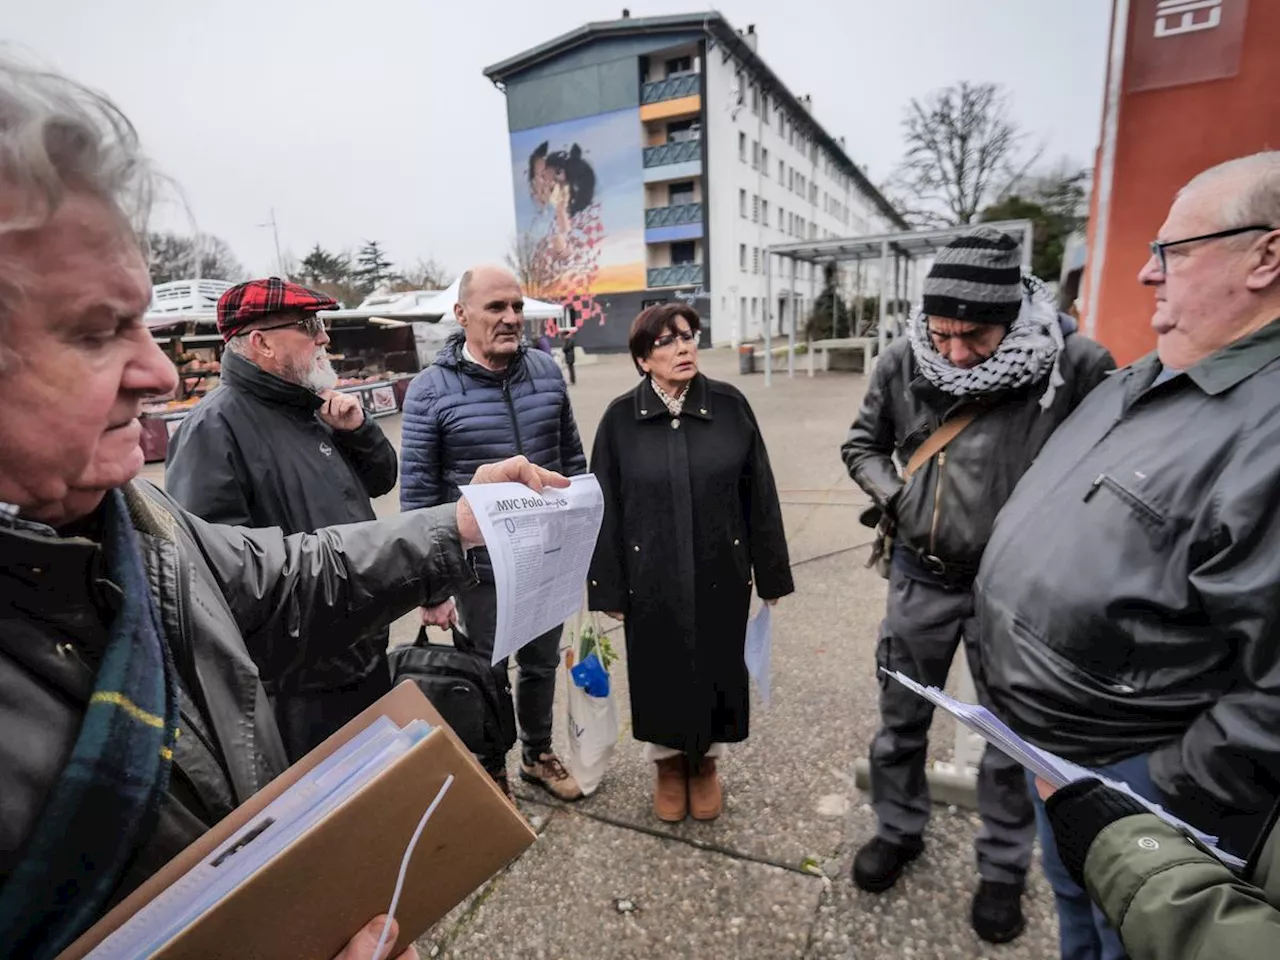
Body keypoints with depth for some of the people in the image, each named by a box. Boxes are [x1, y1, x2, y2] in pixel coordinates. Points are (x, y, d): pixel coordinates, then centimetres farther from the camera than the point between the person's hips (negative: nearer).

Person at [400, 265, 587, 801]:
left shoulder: (546, 371, 0)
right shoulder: (431, 390, -12)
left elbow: (573, 458, 9)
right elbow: (417, 494, -10)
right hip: (480, 566, -3)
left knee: (542, 664, 21)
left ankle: (538, 755, 47)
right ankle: (491, 775, 41)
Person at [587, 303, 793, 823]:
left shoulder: (730, 405, -6)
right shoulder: (621, 418, -7)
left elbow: (759, 494, -1)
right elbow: (607, 508, -3)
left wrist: (770, 572, 2)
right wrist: (609, 588, -2)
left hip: (720, 574, 1)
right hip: (652, 579, 0)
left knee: (717, 667, 16)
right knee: (660, 671, 15)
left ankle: (706, 760, 43)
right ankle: (667, 761, 42)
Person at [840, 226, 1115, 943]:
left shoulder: (1076, 365, -17)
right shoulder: (904, 362, -7)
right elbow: (863, 444, 7)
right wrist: (892, 495, -9)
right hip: (921, 579, 3)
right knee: (900, 719, 18)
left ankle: (1004, 868, 41)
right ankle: (899, 830, 44)